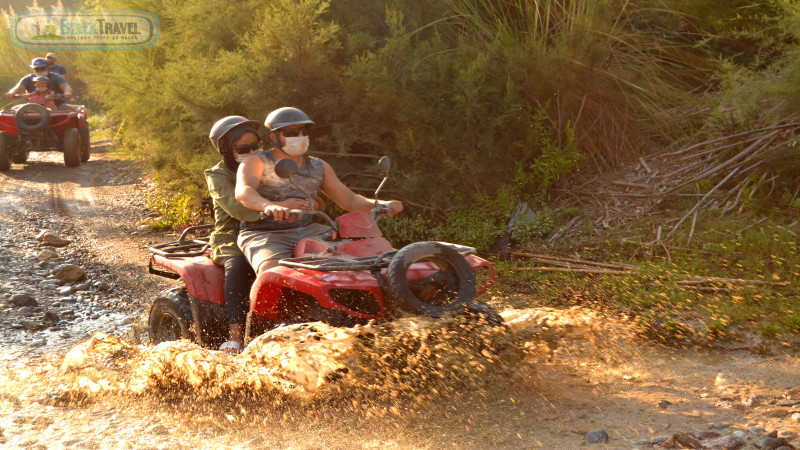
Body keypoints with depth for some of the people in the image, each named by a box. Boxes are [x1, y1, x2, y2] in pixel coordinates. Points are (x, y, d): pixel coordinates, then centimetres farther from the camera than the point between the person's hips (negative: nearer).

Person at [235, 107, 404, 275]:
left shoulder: (319, 167, 12)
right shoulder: (257, 163, -4)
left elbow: (349, 200, 13)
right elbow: (243, 191, -25)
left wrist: (382, 204, -7)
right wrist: (269, 206, -48)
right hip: (264, 235, -5)